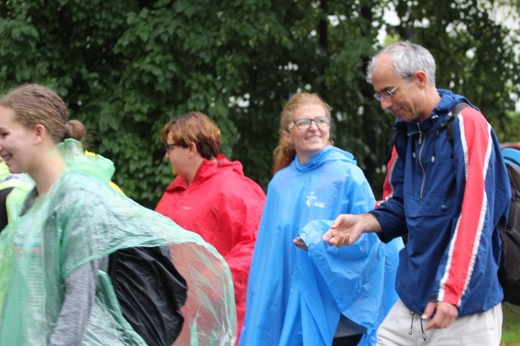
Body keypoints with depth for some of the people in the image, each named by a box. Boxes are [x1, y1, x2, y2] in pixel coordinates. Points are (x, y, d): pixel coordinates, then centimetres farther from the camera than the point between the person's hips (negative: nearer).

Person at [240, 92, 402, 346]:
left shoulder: (348, 175, -6)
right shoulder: (280, 183, 10)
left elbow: (368, 237, -10)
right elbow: (270, 248, 14)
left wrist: (322, 240, -22)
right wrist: (264, 306, 12)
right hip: (291, 311, 5)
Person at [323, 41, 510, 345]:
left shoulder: (466, 124, -13)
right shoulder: (407, 132, 11)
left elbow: (475, 216, -18)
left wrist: (450, 293, -20)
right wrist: (364, 222, -1)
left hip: (463, 304, -7)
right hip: (414, 299, 7)